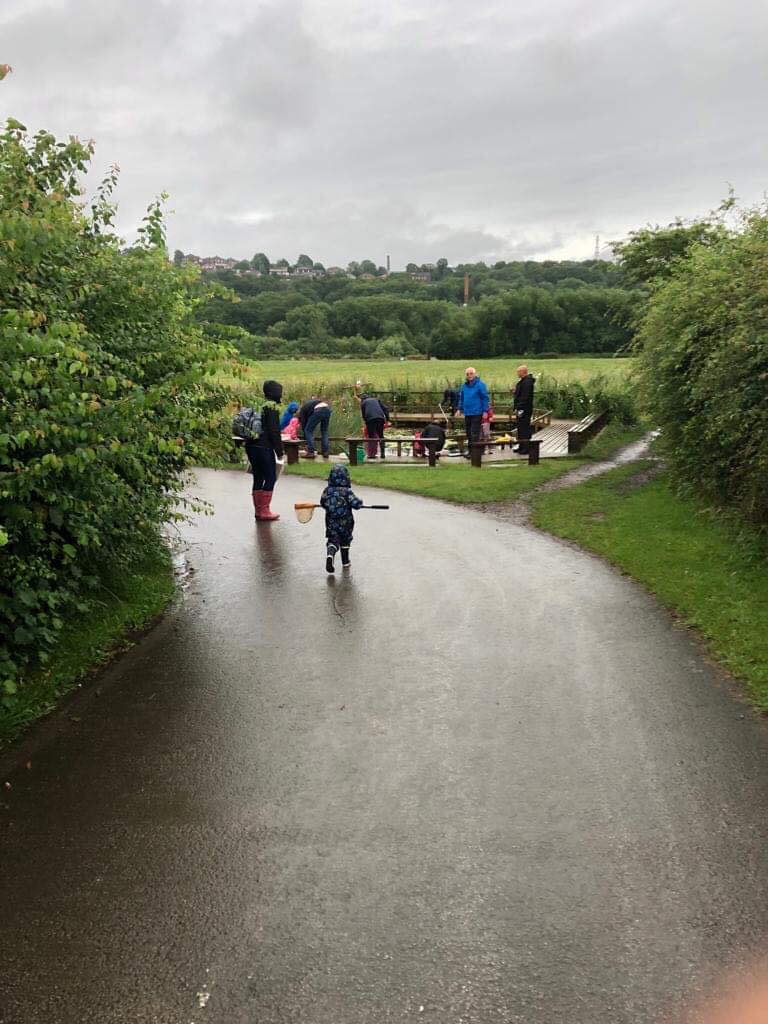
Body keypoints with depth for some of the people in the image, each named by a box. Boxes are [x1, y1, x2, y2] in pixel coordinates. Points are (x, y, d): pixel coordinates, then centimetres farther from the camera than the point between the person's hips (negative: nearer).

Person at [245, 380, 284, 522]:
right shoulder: (272, 406, -11)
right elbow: (274, 431, -14)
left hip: (251, 446, 8)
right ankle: (264, 511, 2)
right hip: (264, 447, -8)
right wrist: (279, 451, -8)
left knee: (258, 477, 15)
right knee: (271, 478, 2)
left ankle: (258, 510, 20)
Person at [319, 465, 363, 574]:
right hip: (345, 522, -2)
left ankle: (330, 555, -24)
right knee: (345, 541, 17)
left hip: (331, 522, 2)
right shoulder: (347, 491, -15)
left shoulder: (327, 490, -4)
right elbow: (356, 503, -21)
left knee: (332, 540, 5)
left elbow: (323, 503, 8)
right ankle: (345, 561, 28)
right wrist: (359, 502, 2)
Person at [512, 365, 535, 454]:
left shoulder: (527, 382, -18)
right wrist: (516, 407, 19)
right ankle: (522, 447, 25)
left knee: (524, 428, -7)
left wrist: (519, 408, -24)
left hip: (524, 410, -11)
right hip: (522, 409, 11)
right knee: (521, 428, 16)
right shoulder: (524, 381, 16)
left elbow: (525, 397, -24)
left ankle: (525, 448, -4)